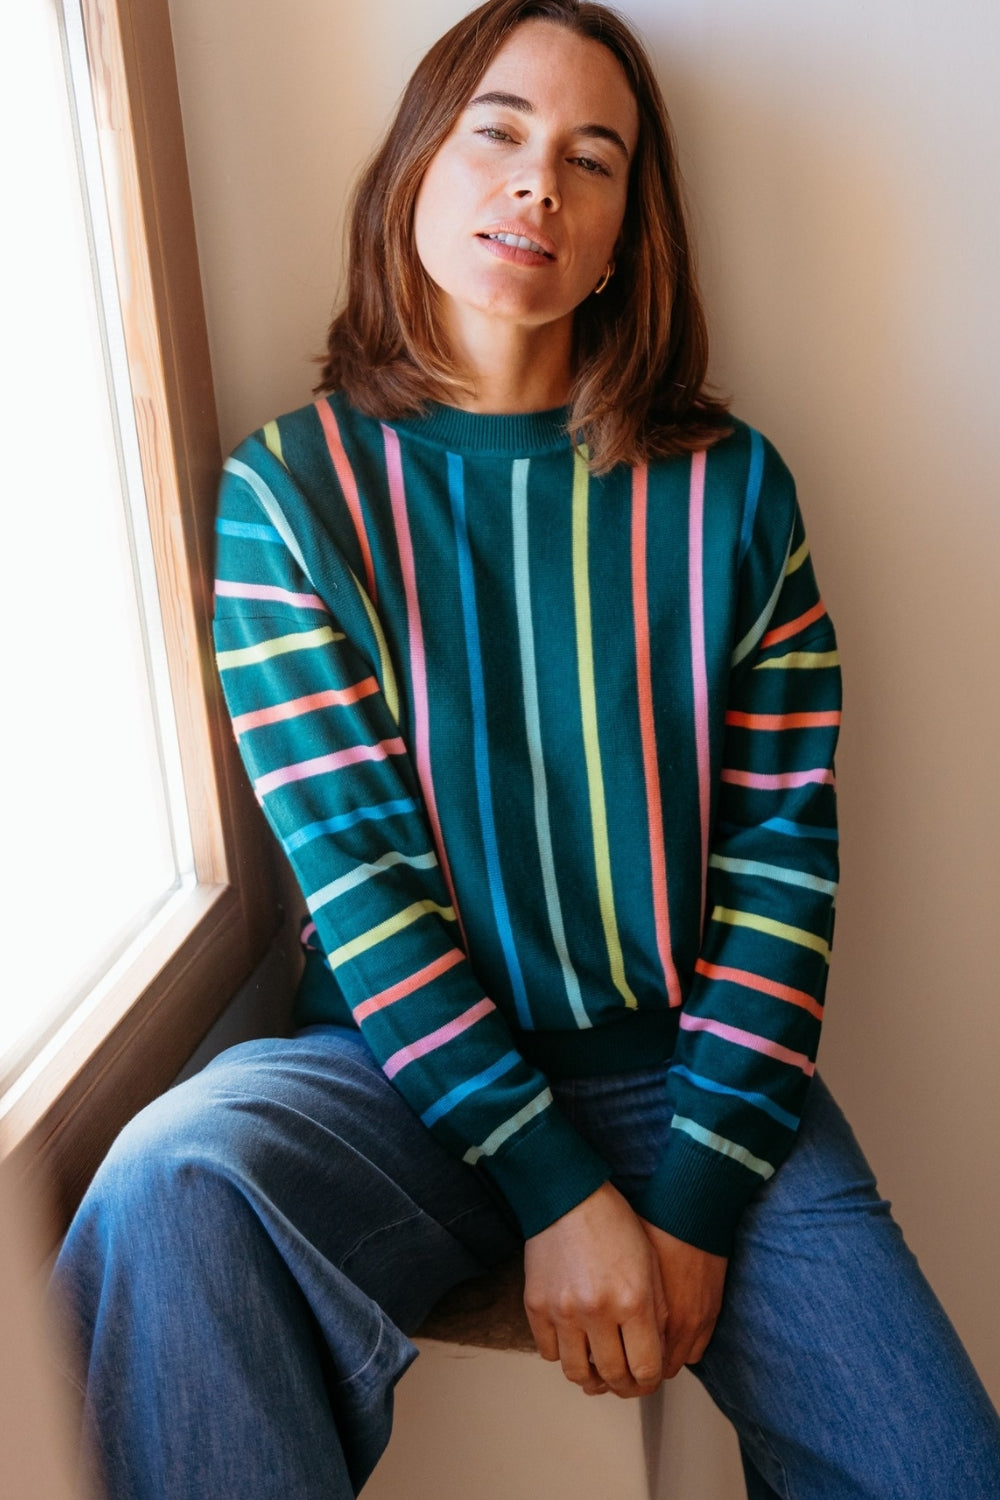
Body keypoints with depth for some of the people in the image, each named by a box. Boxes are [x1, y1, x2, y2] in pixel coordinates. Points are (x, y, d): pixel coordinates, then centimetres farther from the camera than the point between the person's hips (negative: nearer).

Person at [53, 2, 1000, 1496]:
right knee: (171, 1188, -31)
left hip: (691, 1066, 2)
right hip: (413, 1060, -1)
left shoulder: (730, 488, 2)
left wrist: (697, 1195, -11)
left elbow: (786, 842, -2)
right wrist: (555, 1188, -15)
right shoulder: (288, 488, -2)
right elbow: (353, 861, -9)